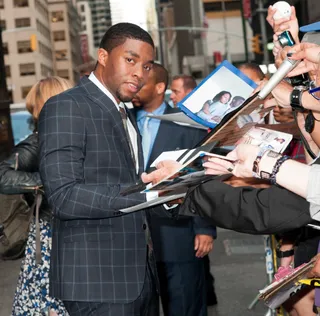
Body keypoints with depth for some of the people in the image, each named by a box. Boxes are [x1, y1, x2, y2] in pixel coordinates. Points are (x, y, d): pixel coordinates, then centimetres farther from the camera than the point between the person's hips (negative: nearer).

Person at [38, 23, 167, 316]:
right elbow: (64, 196, -21)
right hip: (97, 279, -8)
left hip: (141, 273, 8)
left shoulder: (125, 115, 16)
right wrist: (148, 192, -25)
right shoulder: (66, 107, -11)